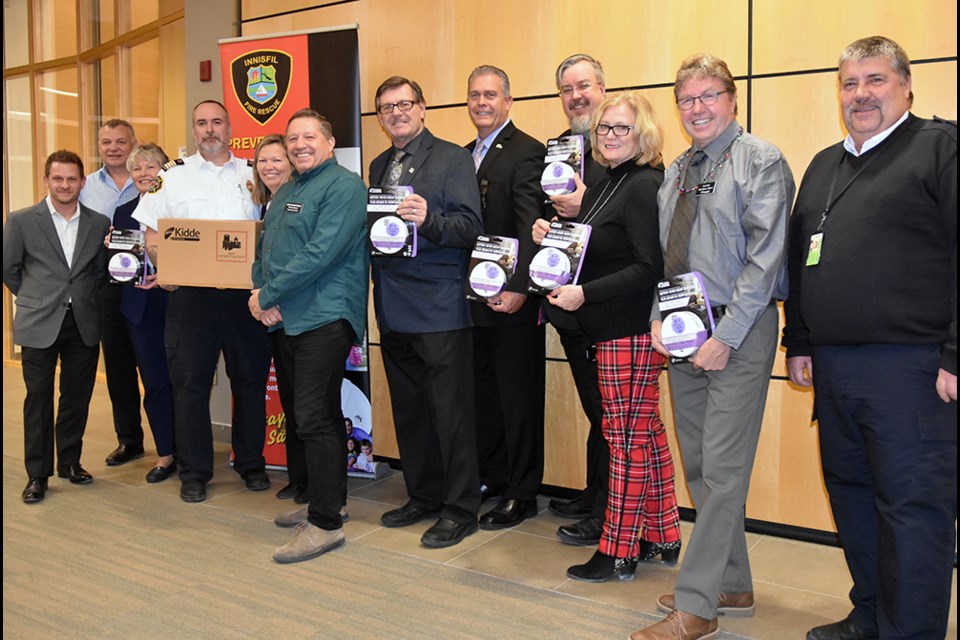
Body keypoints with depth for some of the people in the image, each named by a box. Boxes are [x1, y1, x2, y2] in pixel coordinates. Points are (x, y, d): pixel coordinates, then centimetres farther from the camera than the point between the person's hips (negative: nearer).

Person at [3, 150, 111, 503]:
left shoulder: (99, 223, 4)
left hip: (84, 324, 2)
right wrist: (34, 300, 7)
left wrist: (82, 298, 2)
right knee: (38, 399, 3)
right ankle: (37, 474, 13)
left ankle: (70, 461, 26)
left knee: (77, 397, 10)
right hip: (39, 326, -2)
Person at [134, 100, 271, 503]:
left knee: (250, 379, 7)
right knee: (190, 381, 2)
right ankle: (194, 472, 13)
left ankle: (251, 463, 21)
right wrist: (162, 264, -11)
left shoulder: (253, 174, 11)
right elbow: (150, 229, 7)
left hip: (245, 291, 1)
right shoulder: (173, 175, 10)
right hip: (191, 292, -1)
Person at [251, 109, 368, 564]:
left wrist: (268, 296, -14)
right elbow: (264, 249, 21)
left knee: (315, 419, -11)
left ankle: (326, 522, -4)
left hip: (324, 317, -9)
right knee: (300, 416, 14)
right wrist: (260, 293, 0)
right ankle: (323, 500, 27)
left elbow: (321, 252, -19)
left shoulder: (344, 186, -8)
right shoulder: (284, 193, 21)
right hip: (283, 320, 9)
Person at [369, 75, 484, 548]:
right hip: (394, 308, 7)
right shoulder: (379, 166, 17)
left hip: (439, 305, -7)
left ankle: (460, 509, 9)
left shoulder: (452, 158, -4)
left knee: (451, 410, -2)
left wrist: (428, 219, -28)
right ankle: (423, 496, 28)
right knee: (408, 409, 14)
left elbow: (471, 226, -13)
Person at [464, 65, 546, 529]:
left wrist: (517, 288, -25)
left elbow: (530, 225, -18)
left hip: (510, 299, -7)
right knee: (482, 392, 15)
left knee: (519, 397, 4)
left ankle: (521, 495, 15)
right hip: (471, 298, 8)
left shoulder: (526, 152, -9)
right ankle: (489, 477, 29)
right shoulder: (464, 156, 16)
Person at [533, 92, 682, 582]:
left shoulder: (645, 186, -13)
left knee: (626, 437, -2)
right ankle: (662, 536, 28)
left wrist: (585, 294, -21)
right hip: (613, 329, 10)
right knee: (645, 431, 15)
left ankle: (618, 552, 10)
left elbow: (649, 267, -20)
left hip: (632, 332, -10)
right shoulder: (602, 187, 16)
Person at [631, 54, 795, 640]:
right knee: (699, 466, 12)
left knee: (722, 470, -5)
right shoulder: (677, 171, 15)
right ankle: (732, 587, 26)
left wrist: (725, 337, -17)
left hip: (738, 333, -7)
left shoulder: (761, 161, -6)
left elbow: (765, 256, -14)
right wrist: (658, 318, 3)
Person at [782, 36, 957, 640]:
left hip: (911, 366, -7)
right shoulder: (823, 166, 19)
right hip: (832, 366, 7)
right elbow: (799, 260, 22)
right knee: (851, 493, 15)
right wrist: (799, 344, 16)